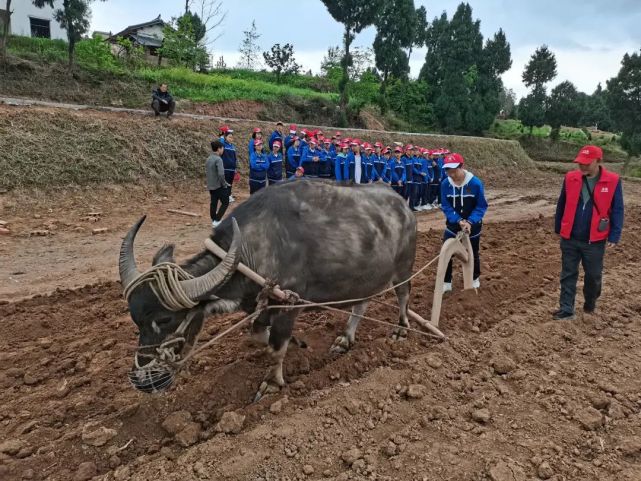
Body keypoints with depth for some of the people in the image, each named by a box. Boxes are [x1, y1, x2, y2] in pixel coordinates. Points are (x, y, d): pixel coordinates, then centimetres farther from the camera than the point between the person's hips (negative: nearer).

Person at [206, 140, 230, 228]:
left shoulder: (208, 159, 9)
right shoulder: (218, 159, -18)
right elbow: (221, 174, -26)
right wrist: (224, 184, -14)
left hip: (210, 186, 8)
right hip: (219, 186, -8)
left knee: (213, 203, 13)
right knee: (225, 203, 3)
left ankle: (214, 221, 19)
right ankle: (217, 220, -2)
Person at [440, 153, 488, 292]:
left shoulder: (476, 183, -22)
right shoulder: (445, 184, -14)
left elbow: (481, 206, -15)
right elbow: (446, 207, -9)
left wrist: (470, 222, -28)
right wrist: (459, 220, -24)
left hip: (472, 225, -2)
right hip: (453, 224, 2)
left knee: (473, 253, 15)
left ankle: (475, 278, 40)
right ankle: (446, 282, 14)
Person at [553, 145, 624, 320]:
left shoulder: (613, 181, -8)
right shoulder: (570, 178, -2)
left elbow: (617, 210, -3)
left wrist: (614, 236, -8)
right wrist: (558, 228, 13)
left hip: (595, 240, -1)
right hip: (570, 239, 2)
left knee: (593, 275, 14)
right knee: (568, 275, 6)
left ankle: (590, 303, 38)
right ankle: (566, 310, 13)